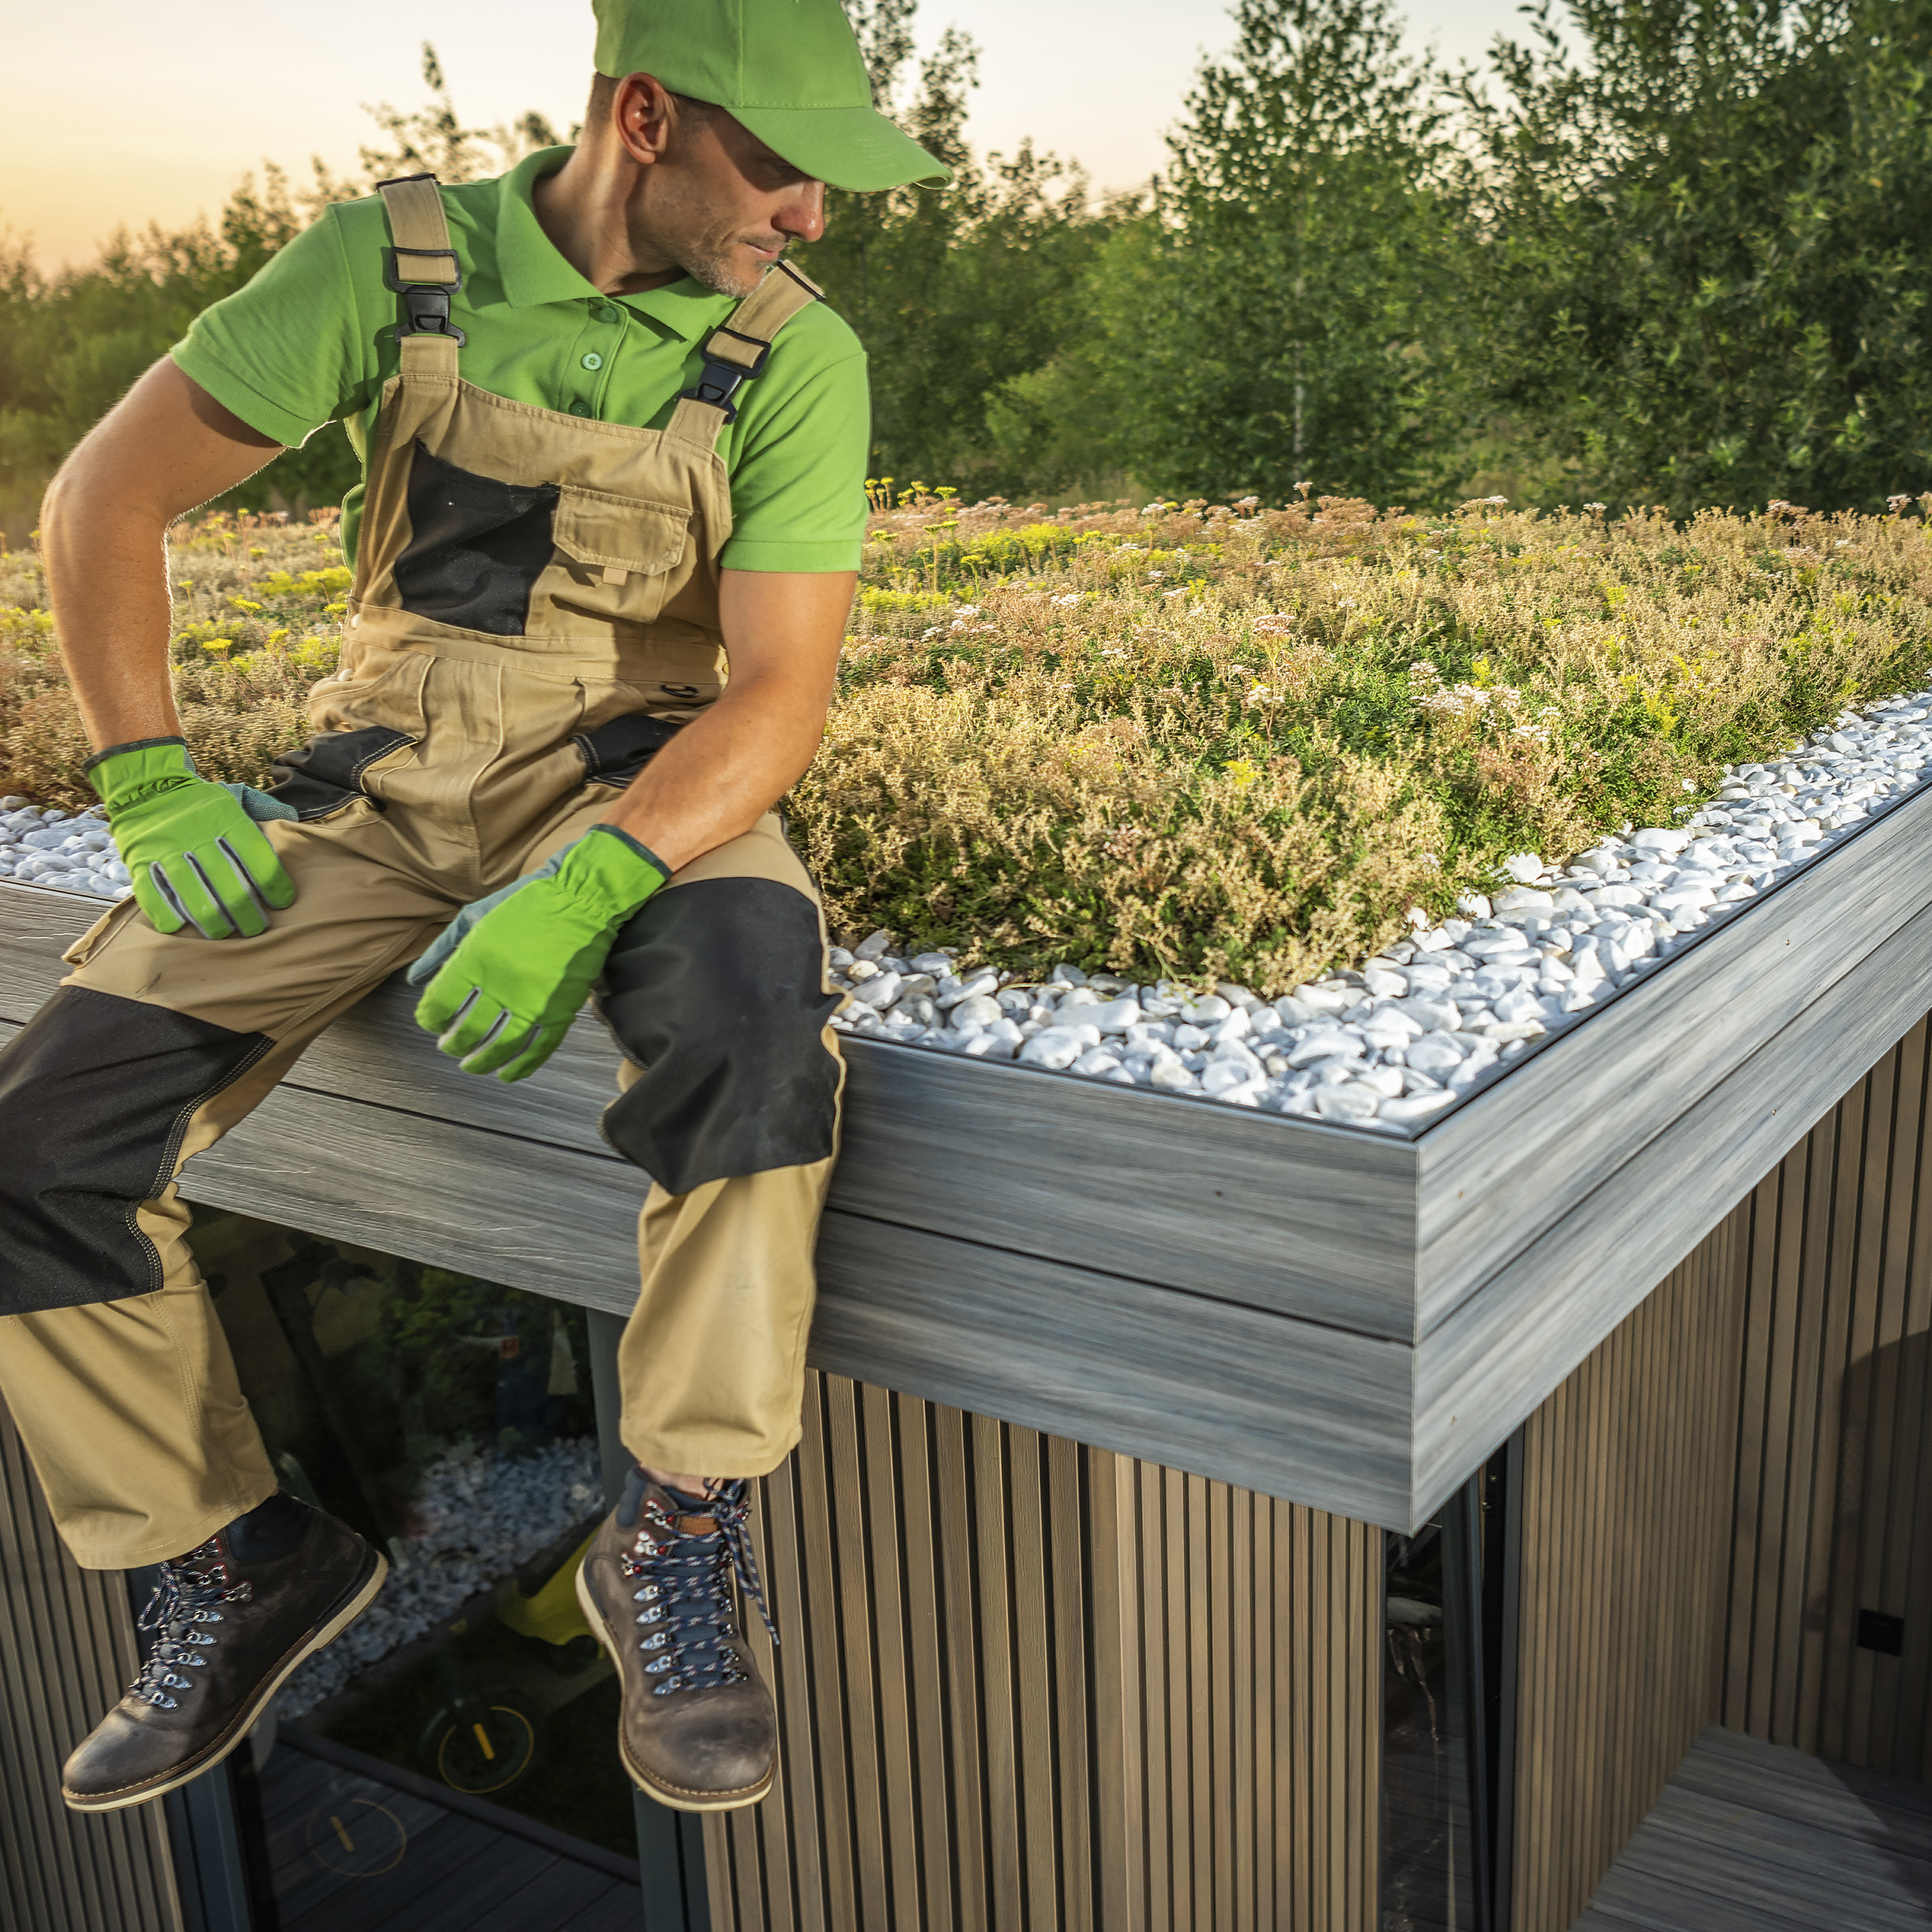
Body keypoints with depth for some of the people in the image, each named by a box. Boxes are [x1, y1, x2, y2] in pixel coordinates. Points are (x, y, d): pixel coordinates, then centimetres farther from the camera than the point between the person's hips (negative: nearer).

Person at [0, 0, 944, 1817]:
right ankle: (236, 1563, 10)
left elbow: (778, 690, -15)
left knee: (752, 977, -38)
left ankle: (678, 1537, -21)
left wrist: (584, 888, -32)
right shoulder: (392, 262, -5)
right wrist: (150, 781, -10)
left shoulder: (795, 357, -7)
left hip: (633, 786, -1)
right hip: (376, 786, 2)